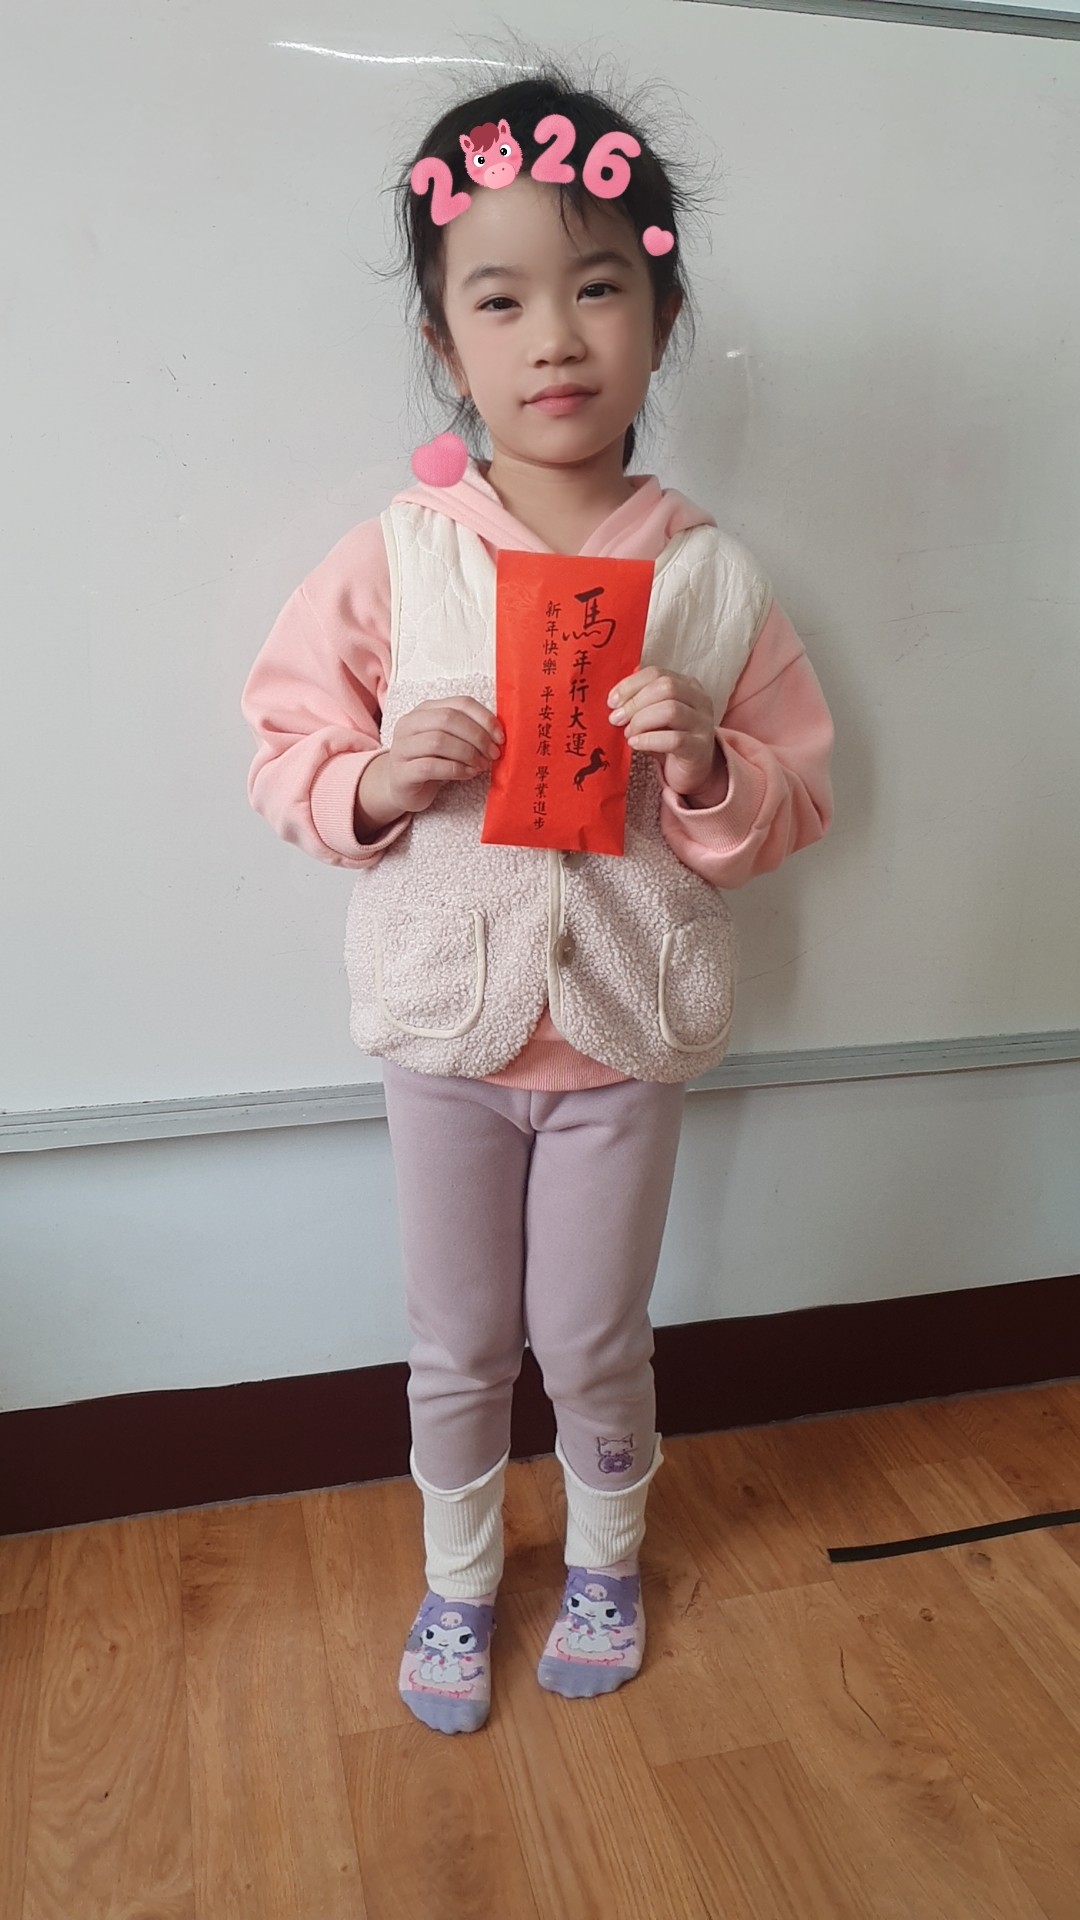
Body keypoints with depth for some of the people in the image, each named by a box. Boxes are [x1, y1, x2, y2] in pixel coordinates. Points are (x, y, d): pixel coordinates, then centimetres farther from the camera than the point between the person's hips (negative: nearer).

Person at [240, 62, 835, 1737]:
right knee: (458, 1346, 18)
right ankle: (457, 1579, 46)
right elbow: (288, 753, 0)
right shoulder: (394, 558, -7)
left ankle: (607, 1557, 48)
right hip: (443, 1025, 1)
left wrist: (710, 766, -21)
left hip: (626, 1034, 0)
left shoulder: (712, 575, -6)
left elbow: (794, 805, -1)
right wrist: (375, 779, -21)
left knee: (594, 1342, 17)